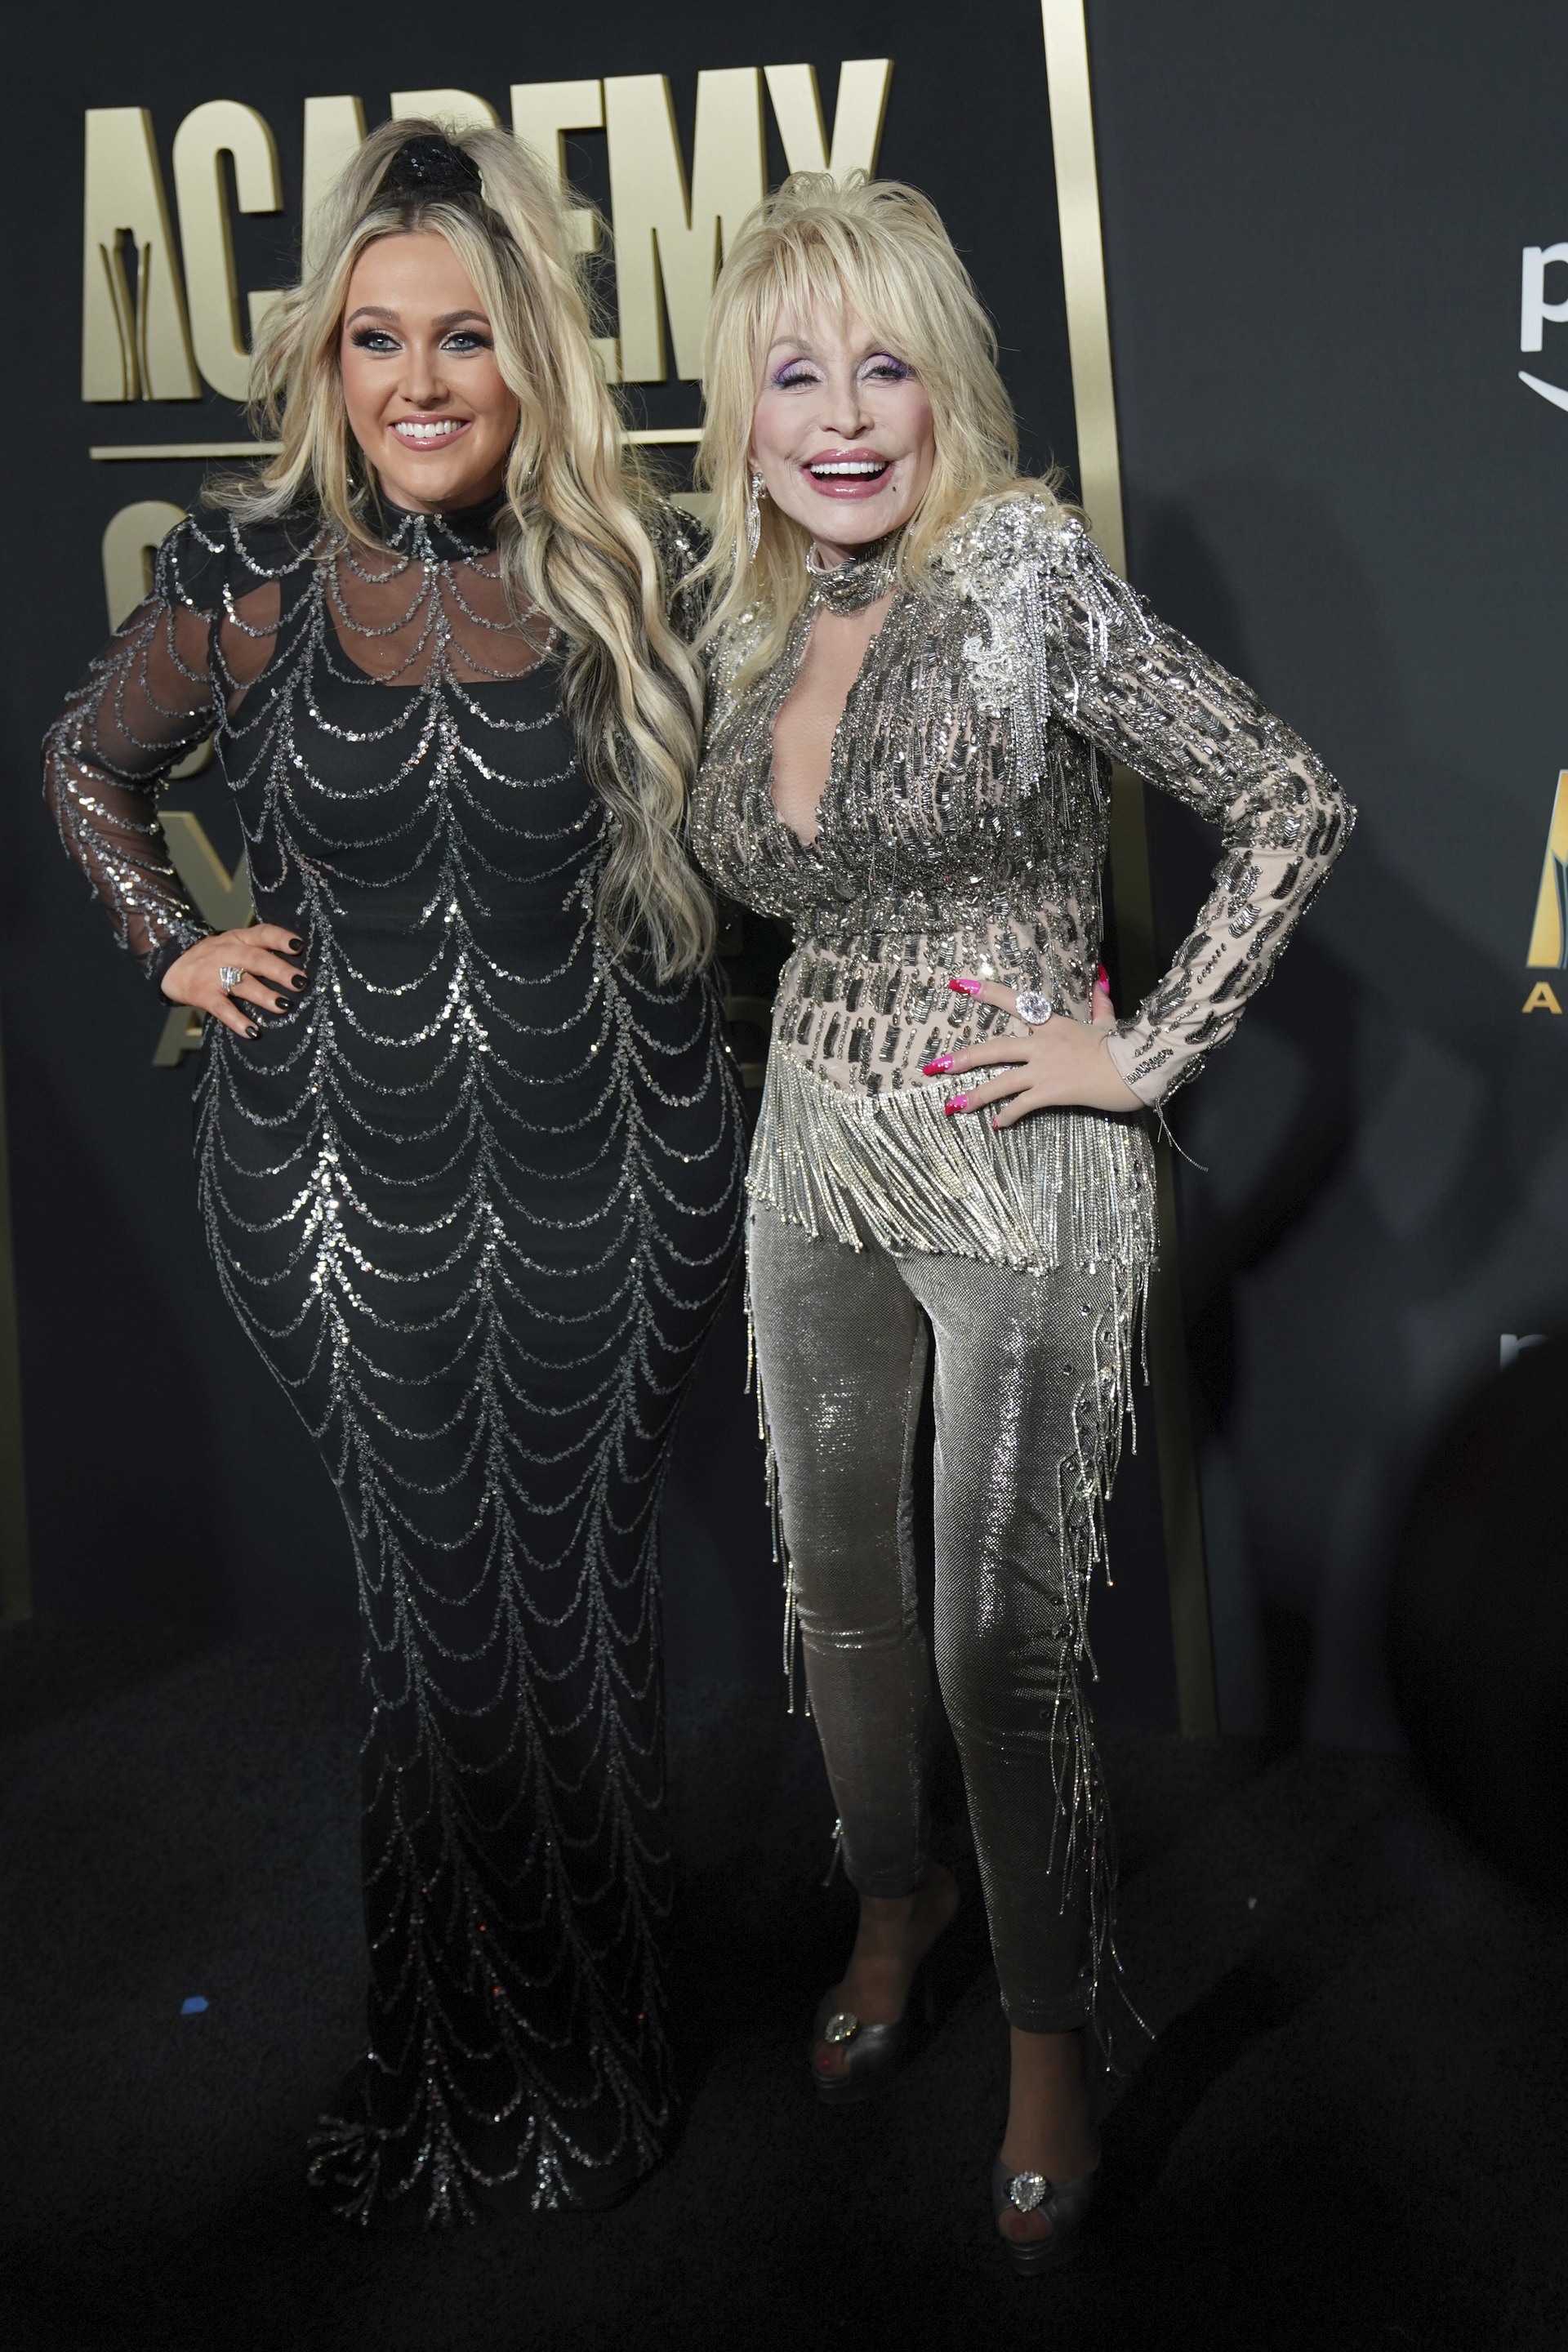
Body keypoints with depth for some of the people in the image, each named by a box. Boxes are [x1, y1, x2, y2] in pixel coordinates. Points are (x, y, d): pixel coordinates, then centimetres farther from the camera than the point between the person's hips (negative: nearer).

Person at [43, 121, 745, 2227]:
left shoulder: (636, 573, -3)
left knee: (584, 1594, 9)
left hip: (608, 1162, 0)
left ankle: (602, 2042, 30)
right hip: (357, 1167, 0)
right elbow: (89, 767, 16)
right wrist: (177, 947, 4)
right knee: (435, 1597, 6)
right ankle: (466, 2055, 27)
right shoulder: (254, 585, -2)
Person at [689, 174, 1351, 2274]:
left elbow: (1296, 809, -16)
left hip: (1018, 1179, -6)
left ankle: (1051, 2039, 24)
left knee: (1002, 1642, 0)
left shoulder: (1027, 570, -14)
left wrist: (1146, 1053, -15)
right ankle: (895, 1914, 43)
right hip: (813, 1159, 6)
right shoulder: (759, 629, 5)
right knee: (838, 1582, 17)